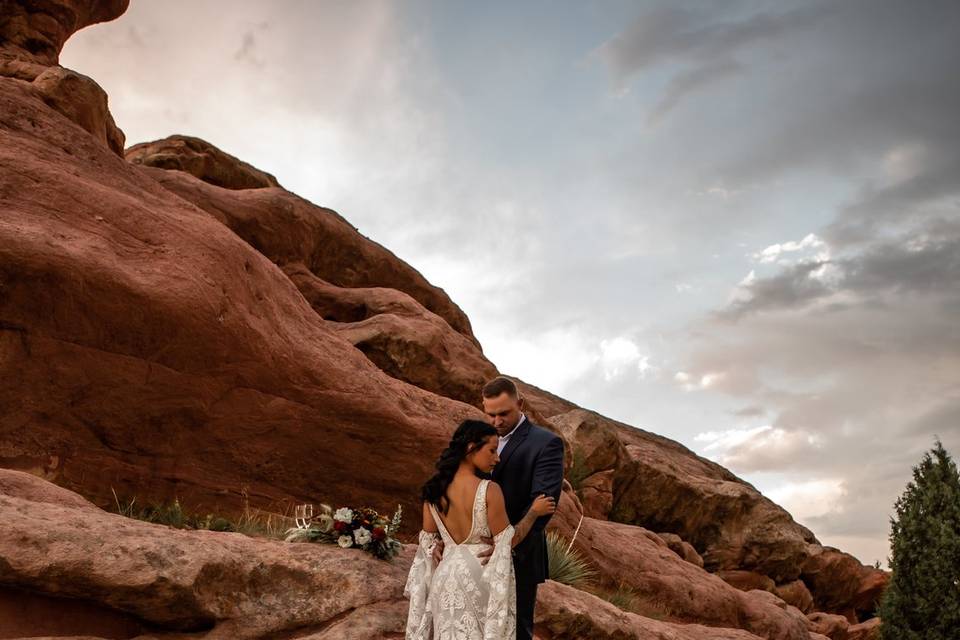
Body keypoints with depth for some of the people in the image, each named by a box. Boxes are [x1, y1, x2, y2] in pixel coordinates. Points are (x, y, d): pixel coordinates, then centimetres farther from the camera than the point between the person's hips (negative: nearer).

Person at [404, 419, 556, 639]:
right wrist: (534, 512, -1)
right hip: (484, 578, -4)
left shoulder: (434, 489, -3)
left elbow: (428, 542, 3)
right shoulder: (488, 490, -19)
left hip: (447, 576, 4)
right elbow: (508, 542, -11)